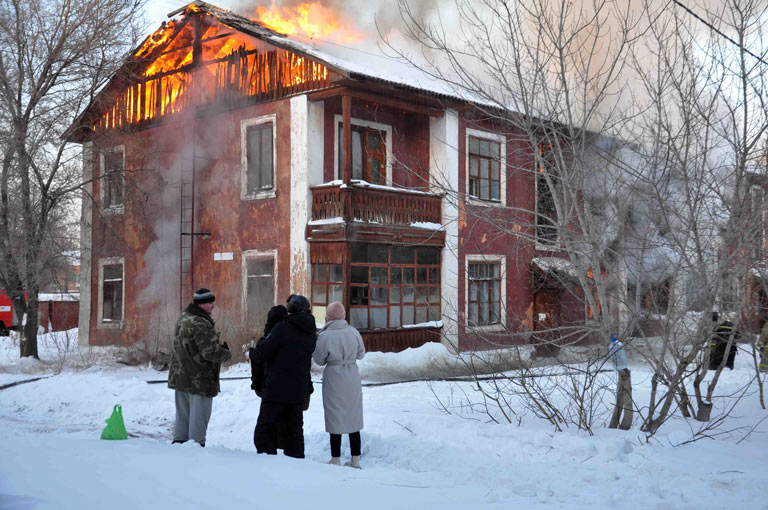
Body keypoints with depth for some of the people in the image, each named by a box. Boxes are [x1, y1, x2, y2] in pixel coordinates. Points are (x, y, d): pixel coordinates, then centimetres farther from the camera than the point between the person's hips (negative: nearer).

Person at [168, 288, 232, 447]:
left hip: (180, 377, 9)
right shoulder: (201, 324, -22)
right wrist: (227, 353, -5)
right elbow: (211, 353, -25)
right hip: (199, 380, -9)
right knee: (198, 417, 1)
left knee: (182, 416, 18)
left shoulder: (183, 318, 10)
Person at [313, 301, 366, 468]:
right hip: (353, 376, 4)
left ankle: (336, 459, 11)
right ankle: (355, 459, 17)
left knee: (335, 417, 5)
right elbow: (361, 354, 7)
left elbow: (319, 360, -6)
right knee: (353, 416, 12)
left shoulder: (324, 336, -15)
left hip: (333, 377, -4)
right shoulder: (353, 332, -5)